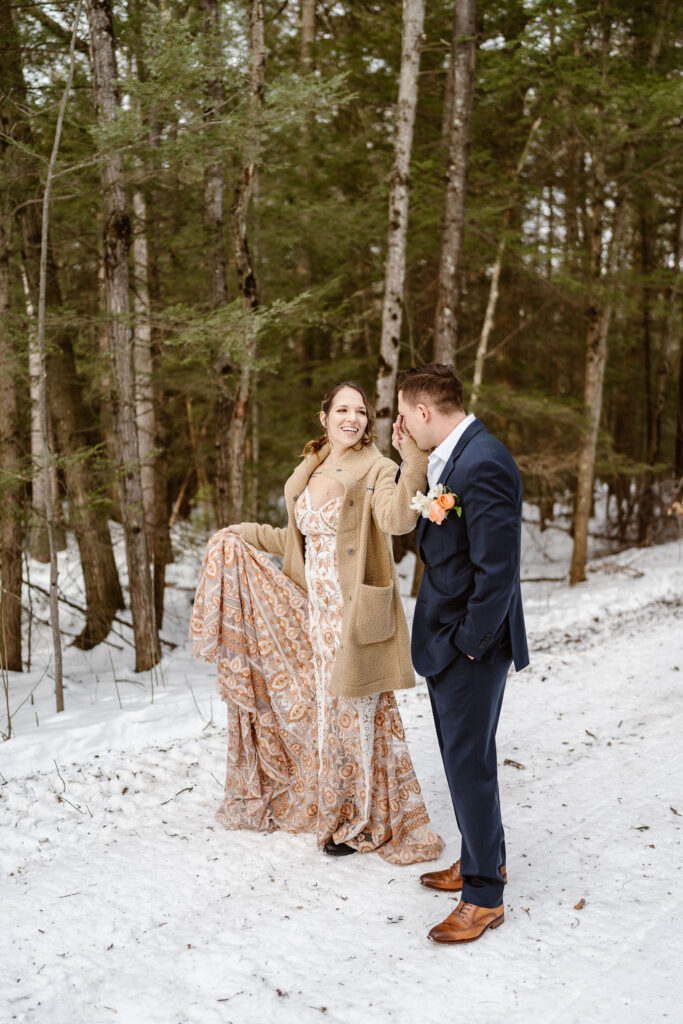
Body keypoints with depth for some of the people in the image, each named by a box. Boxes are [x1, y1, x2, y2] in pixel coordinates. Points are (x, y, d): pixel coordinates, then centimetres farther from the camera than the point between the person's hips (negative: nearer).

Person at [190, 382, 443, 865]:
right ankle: (332, 807, 36)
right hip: (314, 609, 7)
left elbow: (397, 519, -32)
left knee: (352, 711, 5)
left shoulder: (376, 470, -11)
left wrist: (414, 465, -46)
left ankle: (366, 822, 24)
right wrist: (245, 534, 23)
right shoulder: (308, 474, 10)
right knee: (321, 707, 17)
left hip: (354, 614, -6)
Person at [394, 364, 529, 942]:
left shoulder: (482, 465, -24)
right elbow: (428, 523, 13)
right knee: (464, 756, 21)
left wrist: (469, 644, -19)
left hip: (470, 644, -10)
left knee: (469, 763, 2)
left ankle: (484, 897, 17)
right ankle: (485, 860, 40)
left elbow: (497, 569, -26)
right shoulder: (451, 456, 8)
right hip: (447, 635, 10)